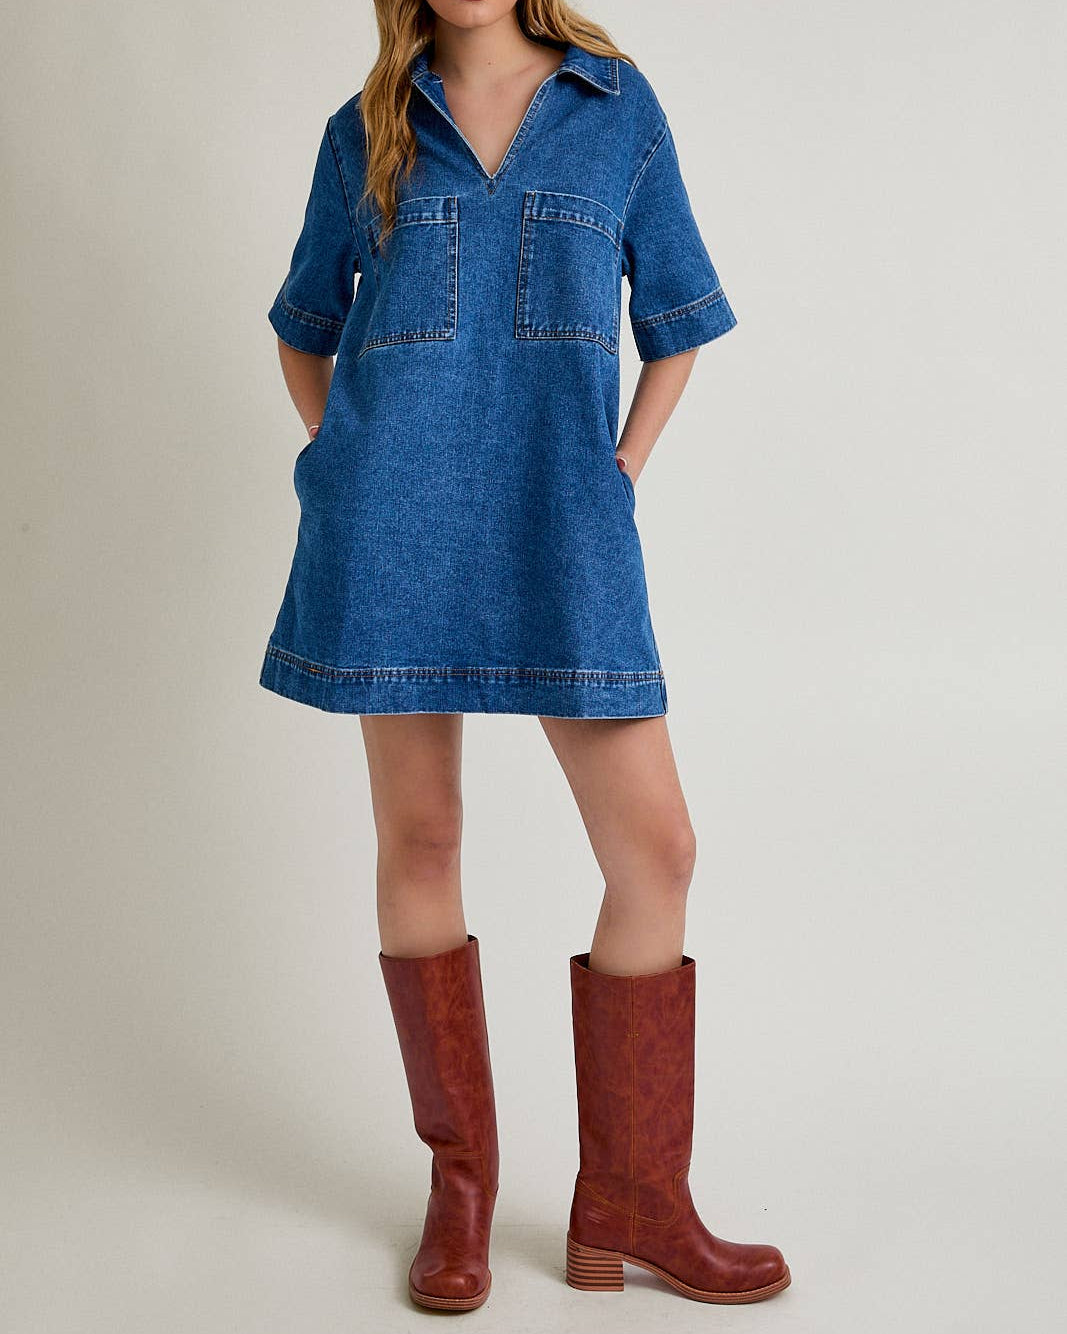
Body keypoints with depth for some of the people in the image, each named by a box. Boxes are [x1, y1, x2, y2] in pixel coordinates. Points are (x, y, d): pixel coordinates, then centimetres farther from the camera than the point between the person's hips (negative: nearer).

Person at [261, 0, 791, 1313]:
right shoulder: (366, 130, 10)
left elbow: (675, 317, 15)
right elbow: (305, 327, 21)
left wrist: (620, 481, 5)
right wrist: (334, 469, 7)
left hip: (558, 530, 0)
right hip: (395, 523, 0)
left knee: (655, 847, -5)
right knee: (418, 837, 3)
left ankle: (631, 1203, 10)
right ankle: (460, 1181, 18)